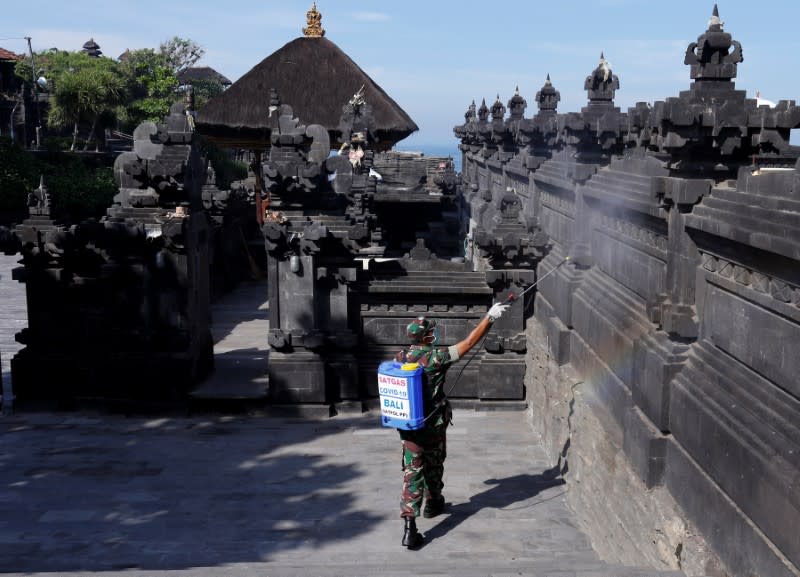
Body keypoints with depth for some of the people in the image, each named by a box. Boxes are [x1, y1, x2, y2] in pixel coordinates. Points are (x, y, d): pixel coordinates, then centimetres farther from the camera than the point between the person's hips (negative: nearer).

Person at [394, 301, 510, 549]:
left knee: (412, 471, 2)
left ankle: (409, 526, -7)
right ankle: (433, 504, 45)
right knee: (434, 465, 22)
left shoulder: (400, 358, -1)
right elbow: (468, 343, -15)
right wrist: (489, 317, -10)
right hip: (433, 424, -3)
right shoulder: (436, 357, -16)